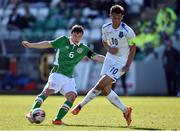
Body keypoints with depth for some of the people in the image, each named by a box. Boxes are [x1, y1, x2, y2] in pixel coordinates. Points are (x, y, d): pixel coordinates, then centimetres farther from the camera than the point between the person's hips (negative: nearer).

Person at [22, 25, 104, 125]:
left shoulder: (83, 49, 9)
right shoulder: (63, 41, 3)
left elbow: (96, 57, 9)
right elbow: (48, 44, 8)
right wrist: (30, 45, 7)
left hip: (69, 77, 4)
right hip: (57, 73, -4)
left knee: (72, 96, -14)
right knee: (48, 90, -24)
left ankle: (57, 119, -11)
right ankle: (32, 113, -27)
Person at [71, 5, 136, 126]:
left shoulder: (128, 31, -20)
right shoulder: (105, 28, -5)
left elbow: (133, 48, -8)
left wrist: (128, 65, -13)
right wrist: (109, 49, -10)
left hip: (121, 62, -6)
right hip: (110, 58, 6)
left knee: (100, 85, -15)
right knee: (105, 89, 2)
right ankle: (125, 110, 13)